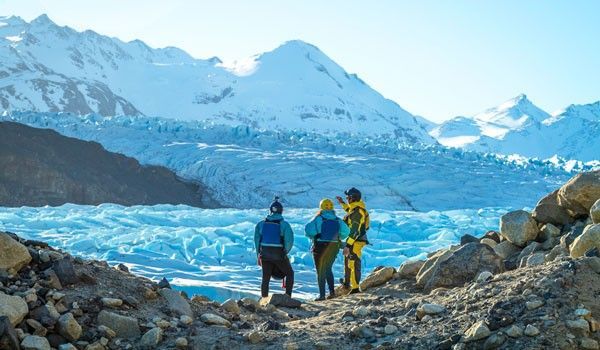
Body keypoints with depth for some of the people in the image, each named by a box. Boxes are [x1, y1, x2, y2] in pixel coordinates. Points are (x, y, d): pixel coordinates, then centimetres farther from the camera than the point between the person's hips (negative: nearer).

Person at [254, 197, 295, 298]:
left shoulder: (261, 224, 2)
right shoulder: (284, 224, -8)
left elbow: (257, 240, 4)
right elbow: (289, 241, -14)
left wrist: (258, 255, 12)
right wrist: (285, 252, 4)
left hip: (264, 254, 3)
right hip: (279, 255, -3)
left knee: (265, 278, 13)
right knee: (289, 273, 17)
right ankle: (288, 296, 10)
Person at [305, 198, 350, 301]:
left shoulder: (318, 218, -7)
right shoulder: (337, 220, 5)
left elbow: (308, 229, -18)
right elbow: (346, 231, -2)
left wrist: (314, 237, -1)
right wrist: (338, 239, 11)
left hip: (320, 247, -4)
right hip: (334, 247, 4)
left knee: (320, 271, 5)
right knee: (328, 269, 21)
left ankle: (322, 295, 0)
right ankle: (332, 291, 12)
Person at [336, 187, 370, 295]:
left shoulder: (357, 212, -25)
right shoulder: (357, 207, 5)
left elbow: (355, 231, -28)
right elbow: (350, 211, 32)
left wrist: (348, 245, -29)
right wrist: (342, 203, 31)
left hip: (356, 242, -11)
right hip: (355, 240, 11)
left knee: (353, 264, -7)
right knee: (347, 261, 25)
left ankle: (355, 288, -3)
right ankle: (347, 282, 41)